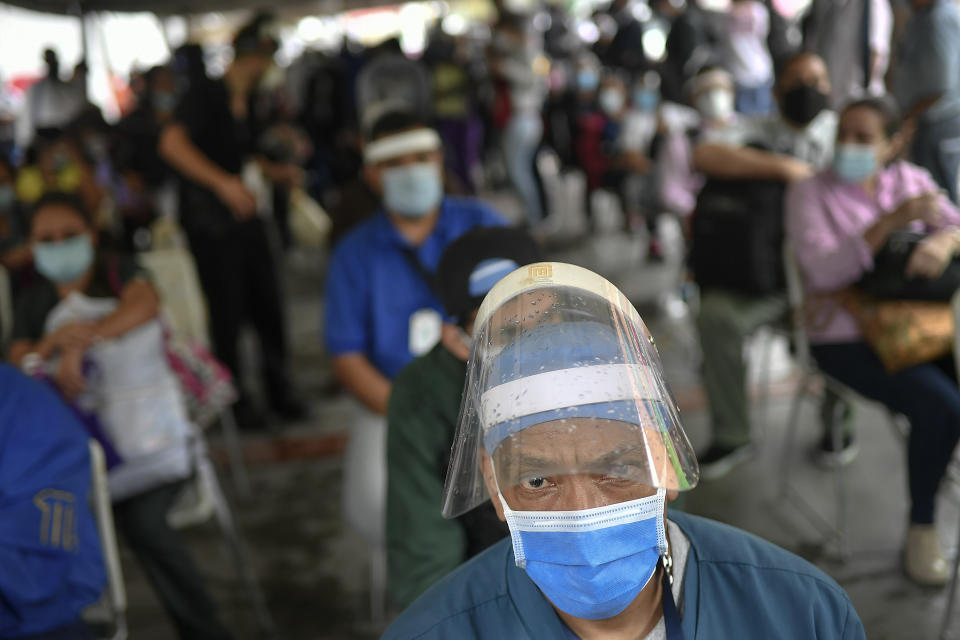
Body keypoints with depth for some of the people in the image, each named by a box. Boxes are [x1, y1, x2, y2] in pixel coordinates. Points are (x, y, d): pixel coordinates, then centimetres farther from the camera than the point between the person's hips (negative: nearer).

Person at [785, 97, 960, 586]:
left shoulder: (910, 179, 10)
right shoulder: (809, 194, -4)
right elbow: (825, 271, -19)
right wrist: (892, 220, -27)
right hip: (847, 340, -5)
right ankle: (920, 529, -6)